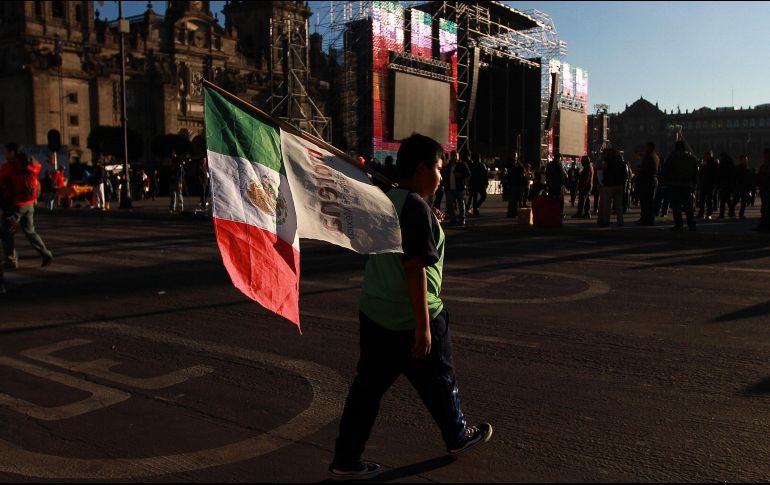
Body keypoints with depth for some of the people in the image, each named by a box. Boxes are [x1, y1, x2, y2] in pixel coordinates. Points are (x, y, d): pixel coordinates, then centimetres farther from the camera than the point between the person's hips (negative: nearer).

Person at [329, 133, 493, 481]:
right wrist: (424, 326, -21)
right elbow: (415, 268, -23)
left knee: (368, 384, 12)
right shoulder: (417, 207, -19)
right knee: (438, 381, 15)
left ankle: (345, 459, 17)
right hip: (410, 318, -8)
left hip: (374, 311, 8)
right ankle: (458, 436, 37)